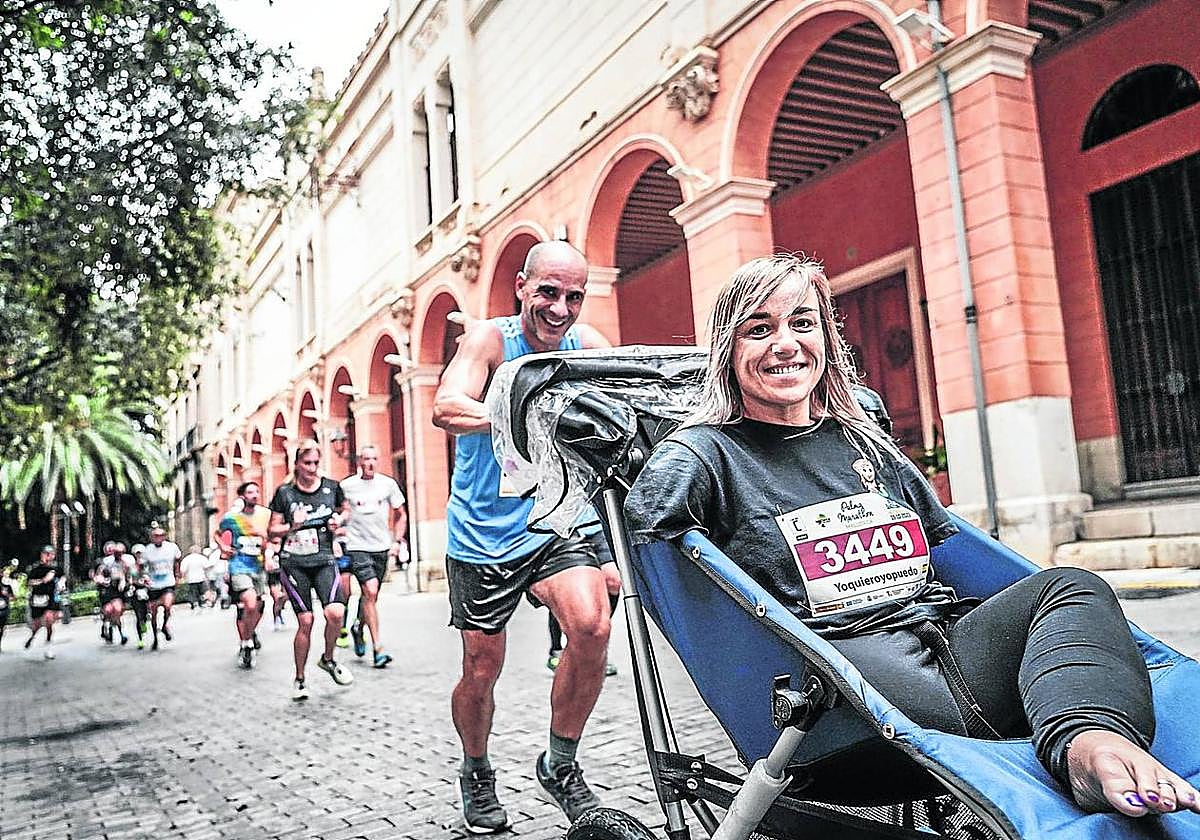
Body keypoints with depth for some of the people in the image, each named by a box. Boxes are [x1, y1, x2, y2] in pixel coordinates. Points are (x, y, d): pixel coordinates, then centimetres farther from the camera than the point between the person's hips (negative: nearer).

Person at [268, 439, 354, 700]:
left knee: (335, 612, -18)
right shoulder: (284, 492, 0)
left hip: (324, 560, 1)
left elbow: (345, 510, 22)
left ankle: (328, 659, 11)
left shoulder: (332, 487, 3)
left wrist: (339, 520, 0)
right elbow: (272, 530, 5)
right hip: (294, 563, -1)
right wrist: (292, 526, -14)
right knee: (305, 621, -4)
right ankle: (299, 679, 15)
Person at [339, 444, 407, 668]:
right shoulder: (346, 486, -3)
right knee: (370, 592, -17)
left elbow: (401, 515, 11)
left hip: (382, 547, 3)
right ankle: (377, 649, -14)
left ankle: (358, 627, 44)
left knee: (370, 595, 13)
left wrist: (396, 542, 3)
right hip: (357, 546, -3)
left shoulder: (388, 484, 2)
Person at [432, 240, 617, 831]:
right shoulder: (489, 339, -12)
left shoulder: (588, 345, -1)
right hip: (484, 531, -2)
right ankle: (476, 774, 38)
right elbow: (447, 409, -28)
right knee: (482, 668, 7)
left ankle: (560, 764, 2)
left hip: (556, 522, 2)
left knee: (592, 623, -23)